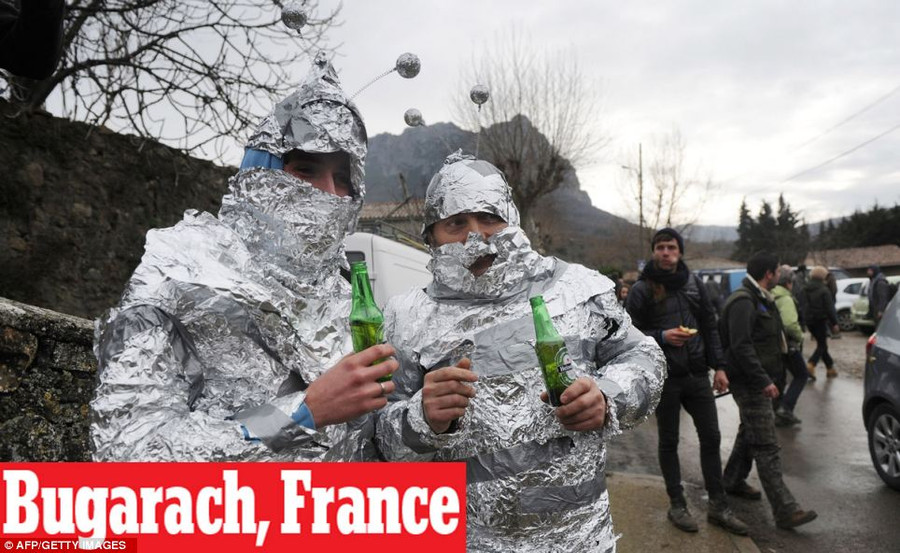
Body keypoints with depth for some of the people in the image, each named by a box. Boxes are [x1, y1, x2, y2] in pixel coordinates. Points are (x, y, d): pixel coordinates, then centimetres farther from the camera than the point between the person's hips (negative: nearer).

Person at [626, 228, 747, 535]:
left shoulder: (693, 283, 6)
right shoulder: (642, 289, -7)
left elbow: (710, 326, 10)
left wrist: (719, 366, 6)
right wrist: (661, 337, -21)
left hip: (697, 374, 4)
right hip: (664, 378, -4)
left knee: (711, 438, 9)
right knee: (669, 442, 9)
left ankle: (718, 506, 24)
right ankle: (677, 505, 24)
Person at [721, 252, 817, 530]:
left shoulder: (760, 299, 15)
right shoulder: (743, 302, -19)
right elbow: (741, 346, -25)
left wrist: (770, 377, 18)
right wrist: (764, 381, -24)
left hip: (758, 381, 11)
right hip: (750, 384, -11)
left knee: (749, 433, 21)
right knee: (767, 447, -9)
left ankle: (733, 481, 36)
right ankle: (785, 511, -6)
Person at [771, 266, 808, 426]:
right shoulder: (785, 299, -17)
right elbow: (791, 324, -28)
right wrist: (800, 337, -11)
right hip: (787, 344, -8)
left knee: (778, 379, 15)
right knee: (801, 375, 7)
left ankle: (780, 415, 20)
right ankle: (785, 407, -3)